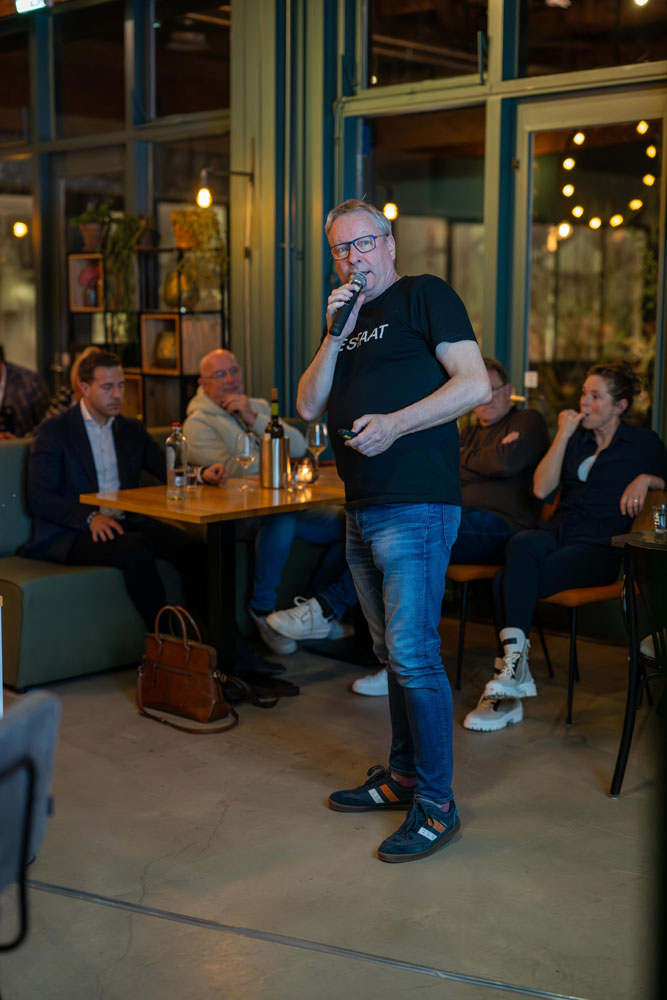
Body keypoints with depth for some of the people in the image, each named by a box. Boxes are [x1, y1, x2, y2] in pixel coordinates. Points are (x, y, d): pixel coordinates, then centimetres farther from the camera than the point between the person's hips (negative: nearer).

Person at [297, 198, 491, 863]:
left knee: (413, 653, -10)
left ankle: (436, 804, -1)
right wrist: (336, 335, 0)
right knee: (392, 653, 15)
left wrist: (394, 423, -18)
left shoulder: (424, 296, -1)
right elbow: (308, 406, 11)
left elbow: (475, 385, -11)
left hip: (416, 507, -8)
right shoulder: (349, 321, 21)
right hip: (362, 510, 8)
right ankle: (402, 776, 27)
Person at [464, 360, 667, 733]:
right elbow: (542, 490, 6)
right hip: (557, 532, 4)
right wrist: (563, 435, 1)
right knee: (521, 544, -34)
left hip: (601, 545, -4)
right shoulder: (576, 439, 20)